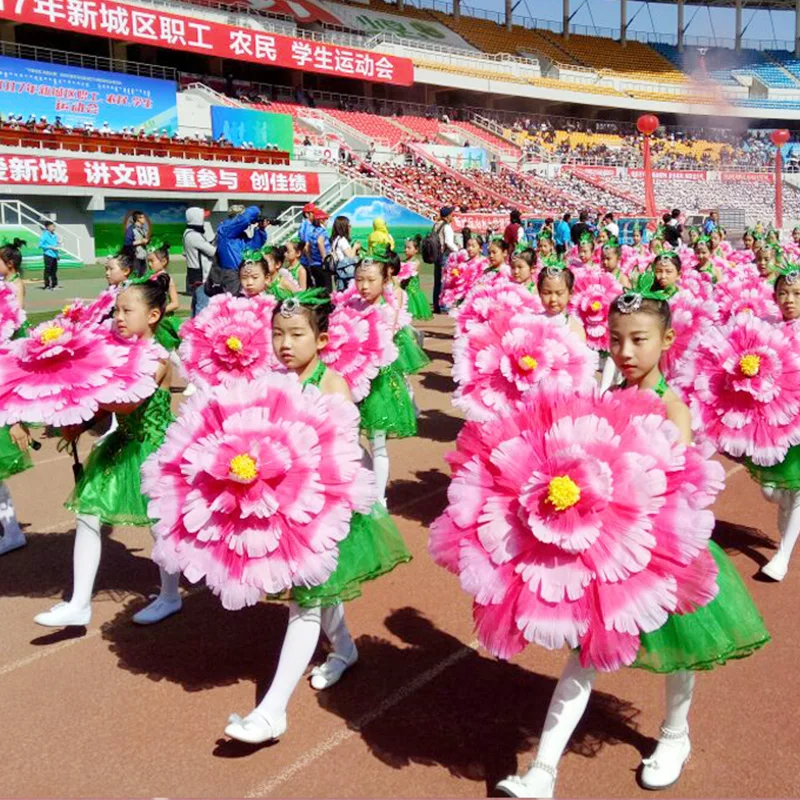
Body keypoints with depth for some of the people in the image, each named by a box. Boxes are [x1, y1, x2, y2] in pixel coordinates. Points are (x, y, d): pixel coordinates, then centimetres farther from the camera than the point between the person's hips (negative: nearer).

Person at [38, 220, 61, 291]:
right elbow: (40, 245, -12)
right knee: (48, 270, -4)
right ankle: (47, 285, 0)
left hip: (54, 255, 7)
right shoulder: (44, 235, -9)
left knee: (54, 270, 13)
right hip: (48, 255, -7)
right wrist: (50, 247, -16)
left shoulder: (55, 235, 11)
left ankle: (54, 284, 21)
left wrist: (58, 245, 6)